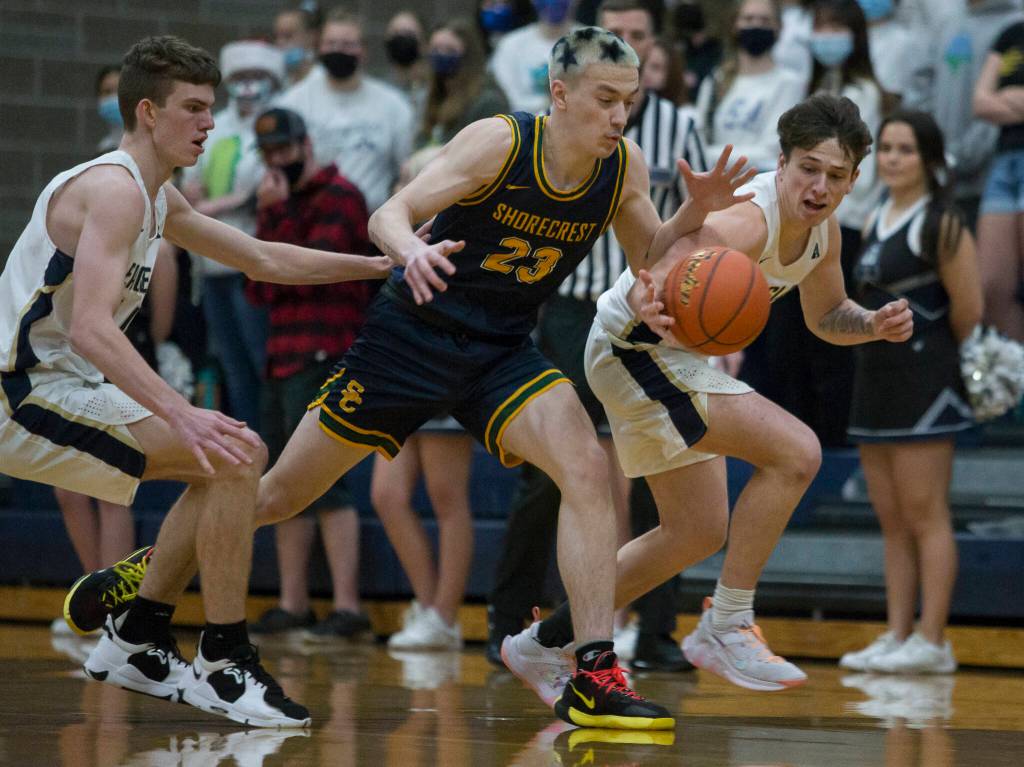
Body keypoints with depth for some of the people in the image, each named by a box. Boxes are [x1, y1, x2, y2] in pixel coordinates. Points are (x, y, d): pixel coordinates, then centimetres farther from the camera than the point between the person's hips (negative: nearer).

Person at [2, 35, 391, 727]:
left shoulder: (158, 196, 15)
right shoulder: (114, 190, -17)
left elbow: (264, 260, 26)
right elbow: (90, 329, -30)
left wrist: (384, 265, 22)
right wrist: (184, 416, -38)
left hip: (64, 390, 11)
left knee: (227, 461, 19)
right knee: (235, 456, -19)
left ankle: (136, 642, 21)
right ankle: (225, 664, -12)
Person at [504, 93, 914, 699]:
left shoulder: (822, 228, -2)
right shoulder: (746, 221, -30)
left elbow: (826, 316, 16)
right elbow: (652, 283, -44)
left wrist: (873, 325, -6)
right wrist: (651, 305, -67)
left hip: (679, 356, 10)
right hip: (635, 348, -10)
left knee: (699, 533, 18)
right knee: (795, 451, -24)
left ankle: (548, 643, 27)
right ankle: (726, 627, -16)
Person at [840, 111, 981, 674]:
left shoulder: (941, 225, -10)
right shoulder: (876, 222, 14)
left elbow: (968, 310, -11)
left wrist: (936, 354, 3)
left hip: (924, 384, -8)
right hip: (875, 377, 8)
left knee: (924, 515, -7)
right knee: (892, 521, 9)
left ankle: (932, 642, -5)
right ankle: (897, 637, 13)